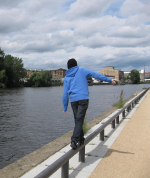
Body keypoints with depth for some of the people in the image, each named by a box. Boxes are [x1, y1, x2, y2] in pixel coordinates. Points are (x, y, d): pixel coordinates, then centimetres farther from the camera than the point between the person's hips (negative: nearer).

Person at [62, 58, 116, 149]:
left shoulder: (67, 78, 17)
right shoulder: (81, 71, 11)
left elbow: (65, 93, 13)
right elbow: (95, 74, 5)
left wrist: (65, 107, 15)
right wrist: (109, 80, 6)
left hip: (73, 100, 3)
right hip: (83, 98, -3)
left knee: (77, 120, 13)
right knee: (79, 120, -9)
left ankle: (81, 139, 20)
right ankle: (74, 140, -21)